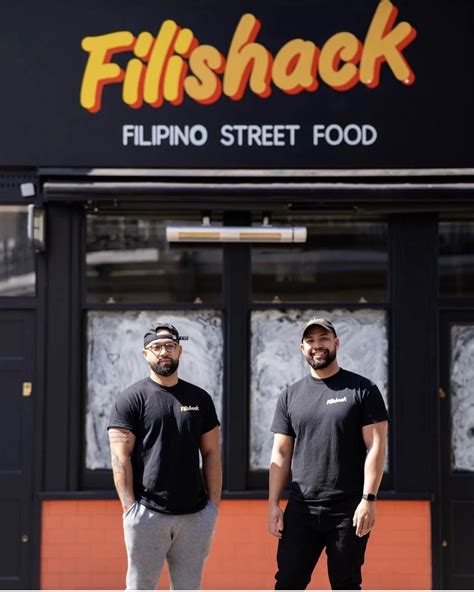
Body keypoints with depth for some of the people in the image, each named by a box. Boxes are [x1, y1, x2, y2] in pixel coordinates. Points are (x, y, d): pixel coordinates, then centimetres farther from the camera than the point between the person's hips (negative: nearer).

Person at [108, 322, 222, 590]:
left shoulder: (200, 398, 12)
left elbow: (211, 453, 13)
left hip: (195, 515, 4)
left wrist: (214, 504, 4)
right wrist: (130, 507, -12)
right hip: (147, 514, -4)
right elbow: (121, 456, -4)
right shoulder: (131, 399, 1)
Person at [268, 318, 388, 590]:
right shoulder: (291, 396, 11)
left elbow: (376, 447, -5)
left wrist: (368, 499, -13)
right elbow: (281, 454, 11)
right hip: (301, 509, 3)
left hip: (349, 511, -3)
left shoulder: (363, 390, 0)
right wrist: (273, 504, 3)